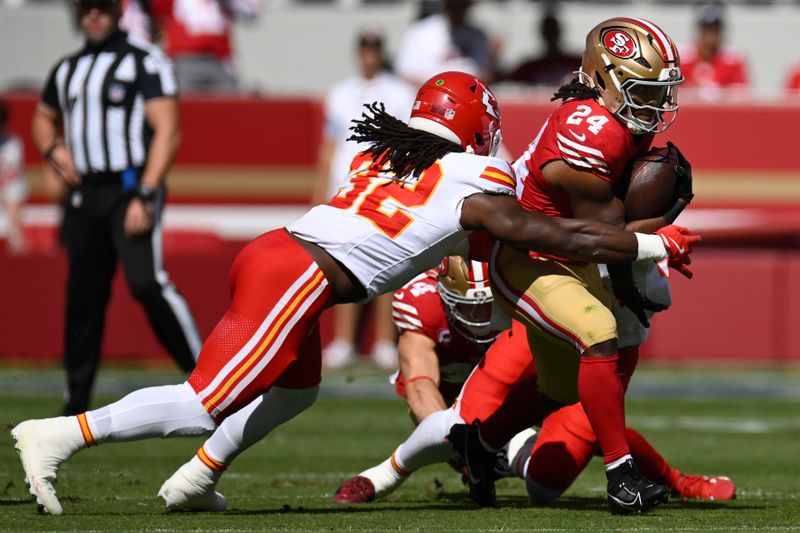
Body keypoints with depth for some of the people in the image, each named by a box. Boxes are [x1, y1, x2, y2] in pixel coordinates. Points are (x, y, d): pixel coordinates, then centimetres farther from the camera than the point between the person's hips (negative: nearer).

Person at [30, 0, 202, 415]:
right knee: (82, 296, 8)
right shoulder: (67, 70, 16)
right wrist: (53, 148, 7)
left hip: (131, 188, -6)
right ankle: (76, 401, 15)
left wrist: (145, 195, -19)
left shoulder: (144, 62, -4)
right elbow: (43, 119, 32)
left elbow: (166, 131, -10)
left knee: (146, 283, -22)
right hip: (84, 192, 6)